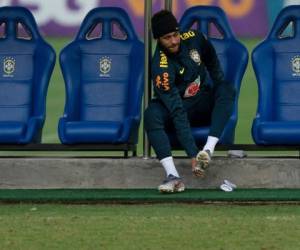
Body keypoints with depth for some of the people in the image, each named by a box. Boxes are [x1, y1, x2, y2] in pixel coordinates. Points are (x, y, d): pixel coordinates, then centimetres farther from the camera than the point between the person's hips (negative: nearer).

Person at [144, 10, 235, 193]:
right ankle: (173, 176, -44)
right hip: (178, 107, -4)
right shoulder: (161, 69, -27)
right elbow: (178, 114, -33)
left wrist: (221, 86, 5)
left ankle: (209, 150, -38)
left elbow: (212, 61, 14)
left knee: (227, 89, -25)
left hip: (204, 105, 4)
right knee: (152, 114, -34)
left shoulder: (194, 38, -12)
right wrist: (193, 154, -38)